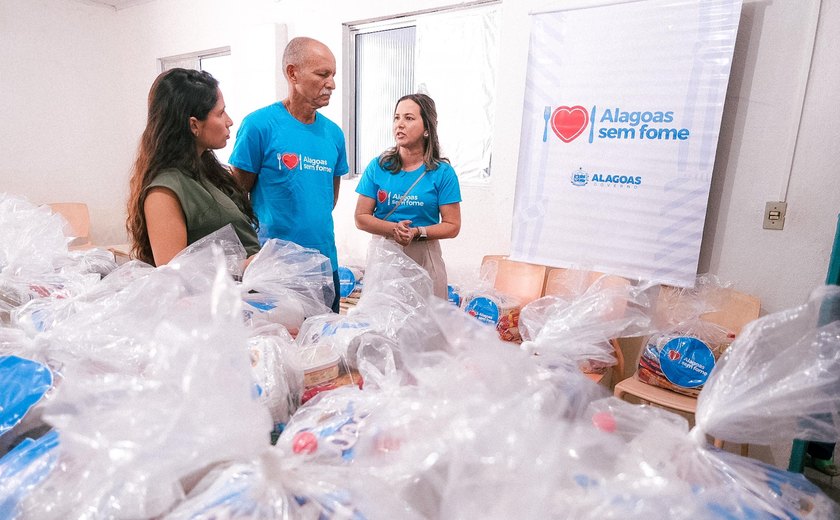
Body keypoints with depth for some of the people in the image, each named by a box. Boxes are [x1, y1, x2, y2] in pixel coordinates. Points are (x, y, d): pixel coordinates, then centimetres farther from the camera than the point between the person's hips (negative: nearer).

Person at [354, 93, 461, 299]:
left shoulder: (443, 172, -2)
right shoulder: (378, 166, 3)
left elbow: (452, 226, -3)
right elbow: (361, 217, 0)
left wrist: (418, 232, -18)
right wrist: (393, 228, -16)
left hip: (424, 258, -1)